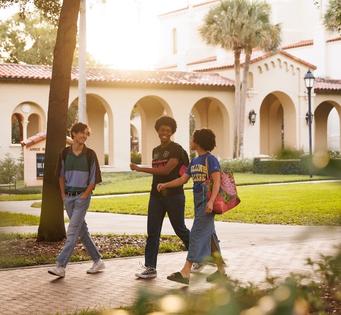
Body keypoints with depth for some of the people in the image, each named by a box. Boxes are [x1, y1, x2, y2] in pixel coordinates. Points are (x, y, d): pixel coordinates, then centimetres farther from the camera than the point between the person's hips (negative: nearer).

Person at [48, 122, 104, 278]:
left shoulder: (90, 154, -4)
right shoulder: (65, 153, 5)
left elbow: (94, 179, -3)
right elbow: (61, 175, 14)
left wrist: (84, 195, -10)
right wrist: (63, 194, 7)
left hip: (82, 196, -5)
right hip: (68, 196, 5)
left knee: (72, 231, -11)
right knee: (82, 230, 11)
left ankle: (60, 266, -15)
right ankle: (98, 261, 23)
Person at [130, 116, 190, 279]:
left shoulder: (176, 149, -9)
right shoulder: (155, 151, 14)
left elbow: (166, 170, -19)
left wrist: (140, 169, -19)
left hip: (174, 195, -6)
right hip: (156, 195, 6)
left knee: (180, 229, 5)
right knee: (152, 233, 0)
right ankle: (150, 267, 2)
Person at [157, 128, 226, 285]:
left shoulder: (211, 159, -10)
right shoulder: (194, 161, 15)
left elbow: (217, 181, -17)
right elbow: (183, 179, 16)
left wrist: (211, 201, -27)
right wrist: (165, 185, 6)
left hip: (207, 203, -8)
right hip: (198, 202, 8)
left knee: (197, 235, -11)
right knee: (209, 235, 11)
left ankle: (185, 273, -13)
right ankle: (221, 269, 19)